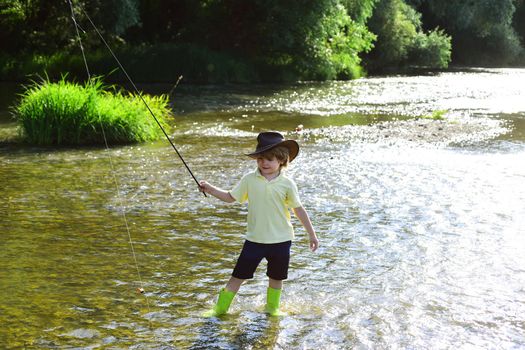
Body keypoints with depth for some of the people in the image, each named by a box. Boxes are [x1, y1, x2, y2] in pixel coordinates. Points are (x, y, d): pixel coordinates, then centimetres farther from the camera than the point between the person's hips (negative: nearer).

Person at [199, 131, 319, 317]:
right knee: (238, 275, 4)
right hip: (255, 239, 0)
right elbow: (230, 197, 5)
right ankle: (220, 308, 16)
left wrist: (312, 234, 4)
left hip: (280, 240, 0)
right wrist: (210, 189, -7)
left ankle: (272, 307, 36)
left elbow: (299, 209, 1)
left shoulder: (286, 183, -6)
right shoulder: (249, 179, -3)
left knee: (276, 277, 14)